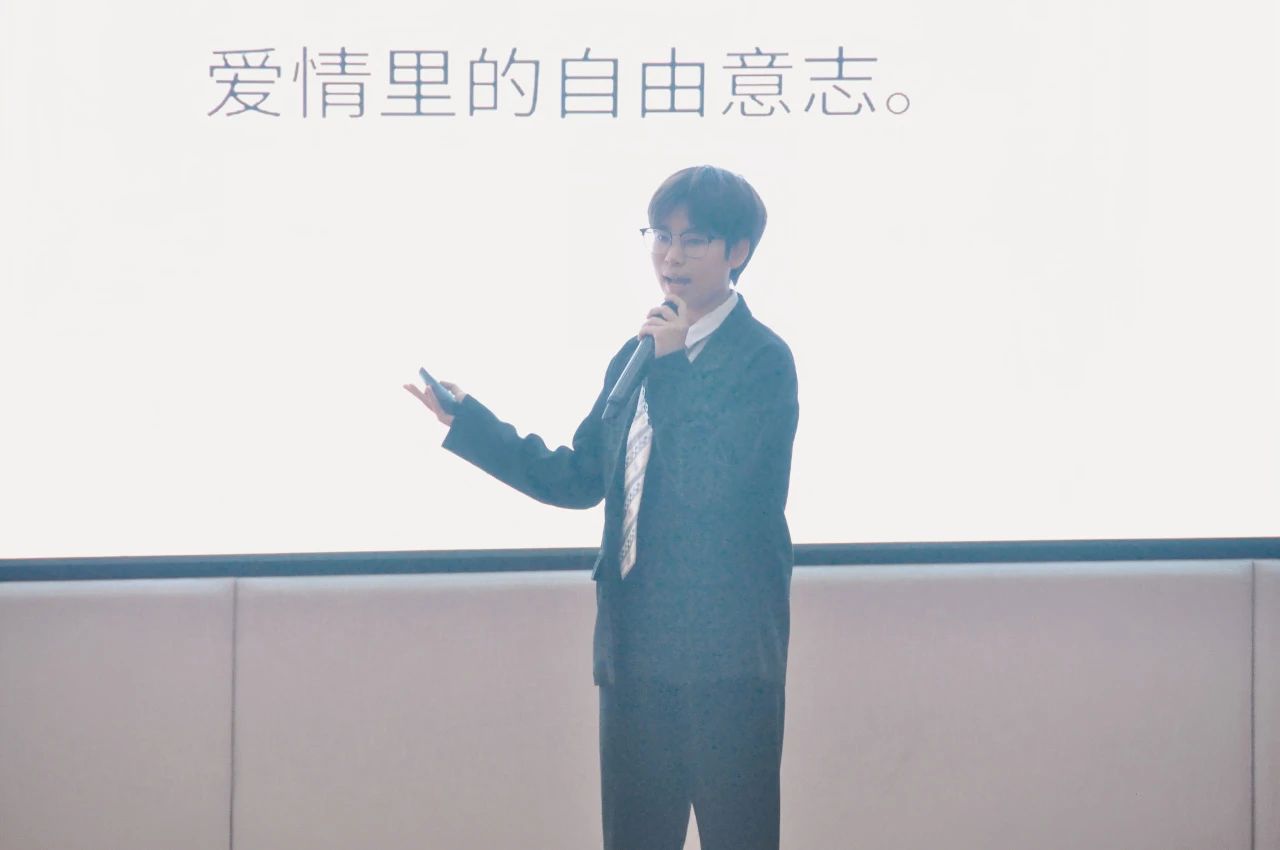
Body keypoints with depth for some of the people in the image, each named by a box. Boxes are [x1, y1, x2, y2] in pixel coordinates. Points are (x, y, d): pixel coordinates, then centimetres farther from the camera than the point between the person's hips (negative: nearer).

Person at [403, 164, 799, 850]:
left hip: (727, 659, -7)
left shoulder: (763, 361, -9)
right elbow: (578, 480, 16)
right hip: (637, 644, 7)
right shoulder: (637, 358, 15)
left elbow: (711, 483, -21)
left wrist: (670, 368, -18)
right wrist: (467, 421, 11)